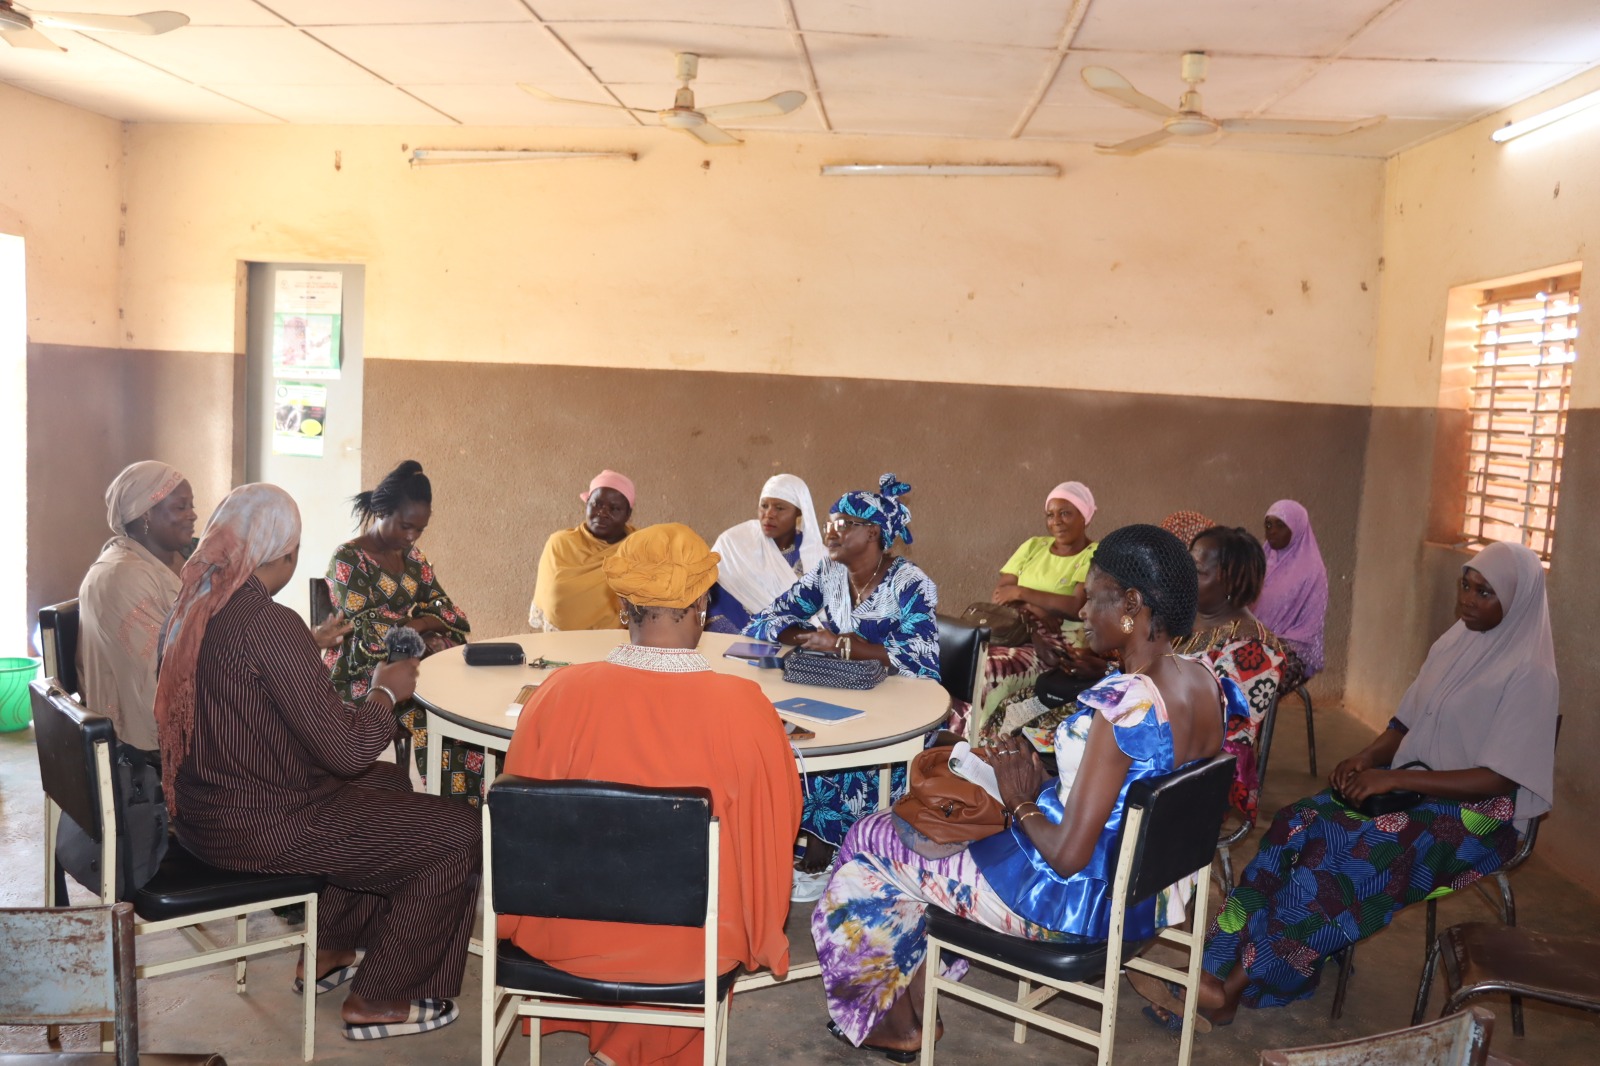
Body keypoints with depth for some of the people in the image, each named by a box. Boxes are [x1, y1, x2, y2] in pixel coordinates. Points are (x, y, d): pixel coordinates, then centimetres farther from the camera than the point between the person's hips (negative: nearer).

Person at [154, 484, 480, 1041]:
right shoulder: (268, 625, -25)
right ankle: (377, 1000, 10)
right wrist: (386, 691, -7)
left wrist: (312, 642, 24)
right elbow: (346, 750, -24)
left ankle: (327, 953, 33)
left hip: (201, 811, 10)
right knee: (459, 832, -4)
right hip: (261, 827, -10)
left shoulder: (189, 607, 3)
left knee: (389, 782, 27)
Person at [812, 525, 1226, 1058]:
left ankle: (897, 1020, 29)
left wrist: (1022, 803, -10)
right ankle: (911, 1004, 33)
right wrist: (1040, 786, 2)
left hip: (1080, 902, -9)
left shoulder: (1122, 706, -32)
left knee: (870, 840, 9)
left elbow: (1068, 855, -29)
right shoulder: (1204, 680, -6)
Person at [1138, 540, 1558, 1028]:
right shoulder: (1454, 644, 8)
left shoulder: (1529, 673, -13)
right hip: (1413, 783, 7)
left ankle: (1235, 985, -20)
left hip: (1476, 812, -6)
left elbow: (1499, 778, -17)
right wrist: (1366, 757, -5)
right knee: (1299, 824, -19)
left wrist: (1393, 777, -22)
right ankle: (1215, 971, -24)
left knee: (1347, 857, -29)